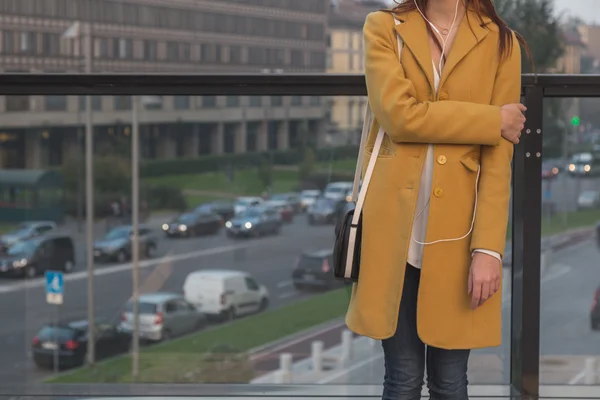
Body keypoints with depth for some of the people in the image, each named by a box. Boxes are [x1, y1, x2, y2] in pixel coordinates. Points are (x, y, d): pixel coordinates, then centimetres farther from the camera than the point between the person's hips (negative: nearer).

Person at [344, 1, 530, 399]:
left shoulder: (500, 43, 4)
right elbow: (399, 114, -13)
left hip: (457, 231, 0)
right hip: (395, 224, 0)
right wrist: (493, 120, -9)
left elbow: (499, 157, -3)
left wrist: (488, 246, -12)